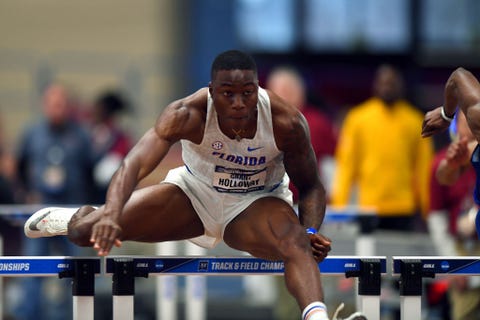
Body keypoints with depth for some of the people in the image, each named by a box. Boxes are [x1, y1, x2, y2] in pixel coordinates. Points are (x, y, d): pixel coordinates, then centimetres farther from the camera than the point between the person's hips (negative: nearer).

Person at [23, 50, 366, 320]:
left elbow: (310, 185, -11)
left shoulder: (286, 122, -27)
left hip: (257, 202, -1)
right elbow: (135, 164, -39)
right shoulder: (187, 114, -30)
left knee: (297, 245, -37)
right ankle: (75, 216, 33)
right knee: (87, 231, -7)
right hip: (195, 190, 1)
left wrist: (311, 231, -30)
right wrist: (111, 215, -57)